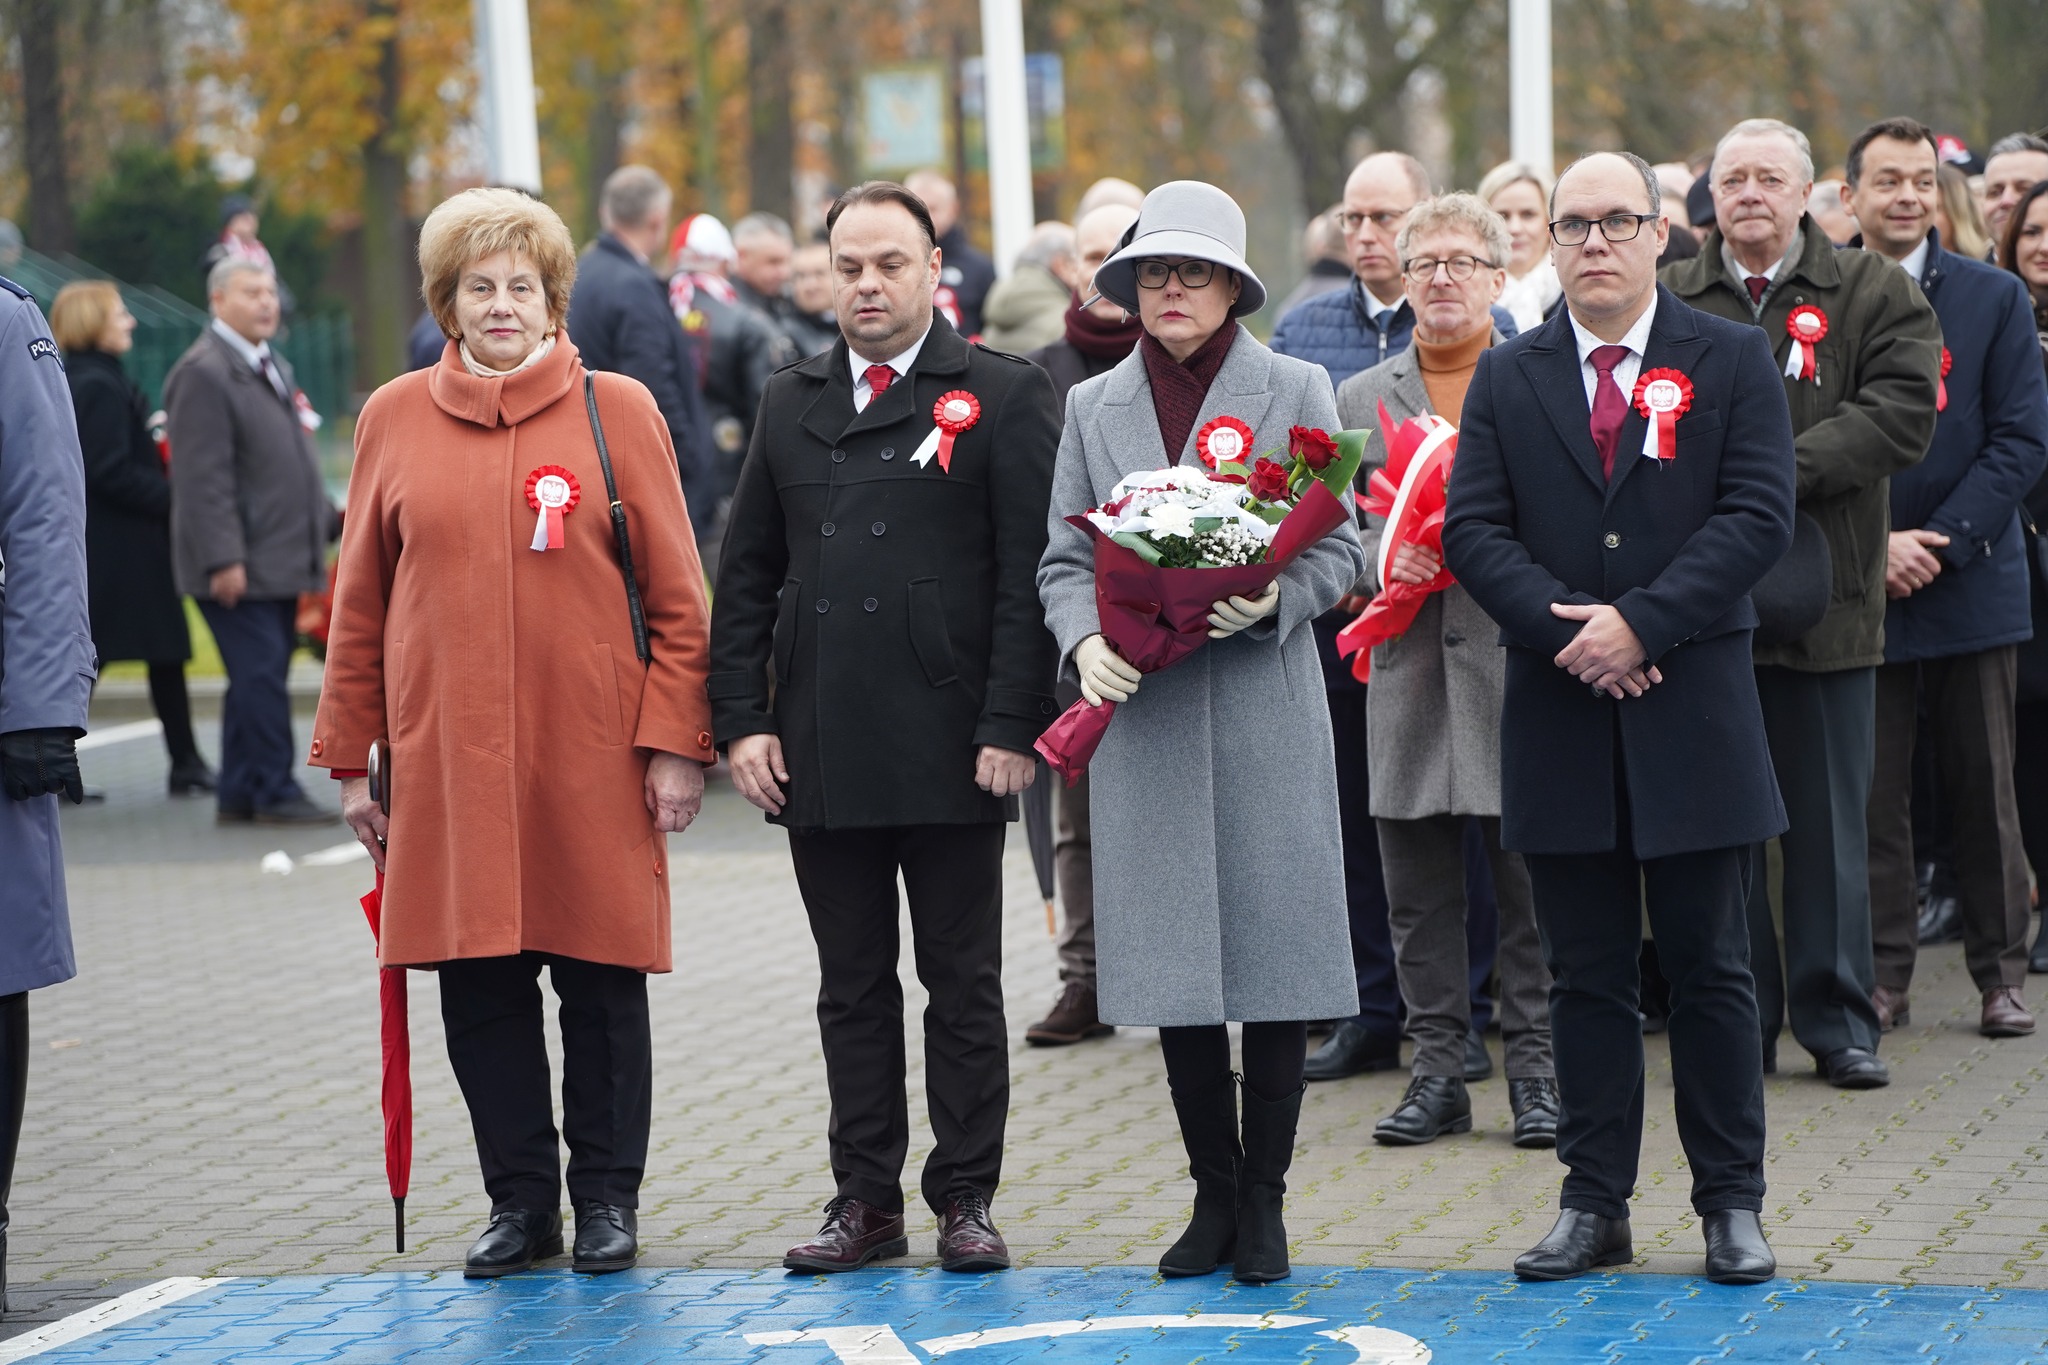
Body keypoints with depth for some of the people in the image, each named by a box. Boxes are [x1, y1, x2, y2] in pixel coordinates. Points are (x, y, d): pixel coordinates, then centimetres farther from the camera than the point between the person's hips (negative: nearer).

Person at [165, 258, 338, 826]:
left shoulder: (273, 367, 18)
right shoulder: (203, 373, -13)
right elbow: (205, 479, -18)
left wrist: (328, 524, 21)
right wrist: (223, 559, -22)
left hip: (279, 560, 9)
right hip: (240, 566, -9)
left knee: (259, 680, 10)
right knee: (261, 677, -8)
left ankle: (239, 795, 14)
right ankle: (275, 792, -3)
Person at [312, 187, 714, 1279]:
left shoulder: (618, 409, 2)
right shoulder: (394, 418, 7)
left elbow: (676, 595, 2)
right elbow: (360, 604, 11)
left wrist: (674, 743, -5)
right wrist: (351, 759, 8)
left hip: (590, 761, -2)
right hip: (447, 758, 2)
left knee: (602, 983, 4)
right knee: (478, 985, 4)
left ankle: (607, 1200, 17)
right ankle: (520, 1201, 17)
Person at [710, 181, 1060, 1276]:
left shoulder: (1003, 396, 0)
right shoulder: (791, 405, 13)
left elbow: (1031, 573, -6)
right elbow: (746, 577, 14)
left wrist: (1011, 727, -13)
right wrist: (742, 720, 3)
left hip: (952, 753, -4)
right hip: (821, 754, 4)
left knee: (963, 984, 4)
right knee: (851, 986, 9)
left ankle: (966, 1197, 11)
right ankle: (866, 1200, 15)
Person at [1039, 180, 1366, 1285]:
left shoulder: (1295, 392, 4)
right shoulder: (1094, 406, 12)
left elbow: (1341, 546, 2)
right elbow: (1064, 559, 11)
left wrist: (1276, 597, -17)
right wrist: (1086, 642, -9)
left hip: (1264, 708, -2)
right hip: (1143, 715, 2)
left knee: (1271, 955, -2)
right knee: (1174, 966, 4)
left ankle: (1263, 1199, 9)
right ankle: (1212, 1195, 16)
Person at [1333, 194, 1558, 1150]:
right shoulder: (1359, 400, 13)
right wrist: (1381, 559, -9)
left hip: (1520, 665, -3)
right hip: (1409, 673, 3)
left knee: (1531, 891, 0)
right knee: (1417, 896, 5)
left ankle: (1535, 1070, 9)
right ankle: (1437, 1071, 13)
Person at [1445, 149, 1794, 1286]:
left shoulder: (1731, 361, 2)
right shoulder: (1507, 379, 9)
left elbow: (1757, 514, -7)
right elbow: (1473, 529, 2)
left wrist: (1640, 622, -16)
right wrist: (1564, 629, -13)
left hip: (1695, 707, -2)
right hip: (1559, 713, 2)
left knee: (1710, 969, 4)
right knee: (1586, 974, 7)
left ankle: (1732, 1204, 11)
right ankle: (1594, 1202, 13)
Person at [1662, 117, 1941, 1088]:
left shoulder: (1874, 296, 5)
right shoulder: (1668, 304, 9)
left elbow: (1900, 415, -8)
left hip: (1824, 594, -1)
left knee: (1830, 825, 4)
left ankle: (1838, 1023, 13)